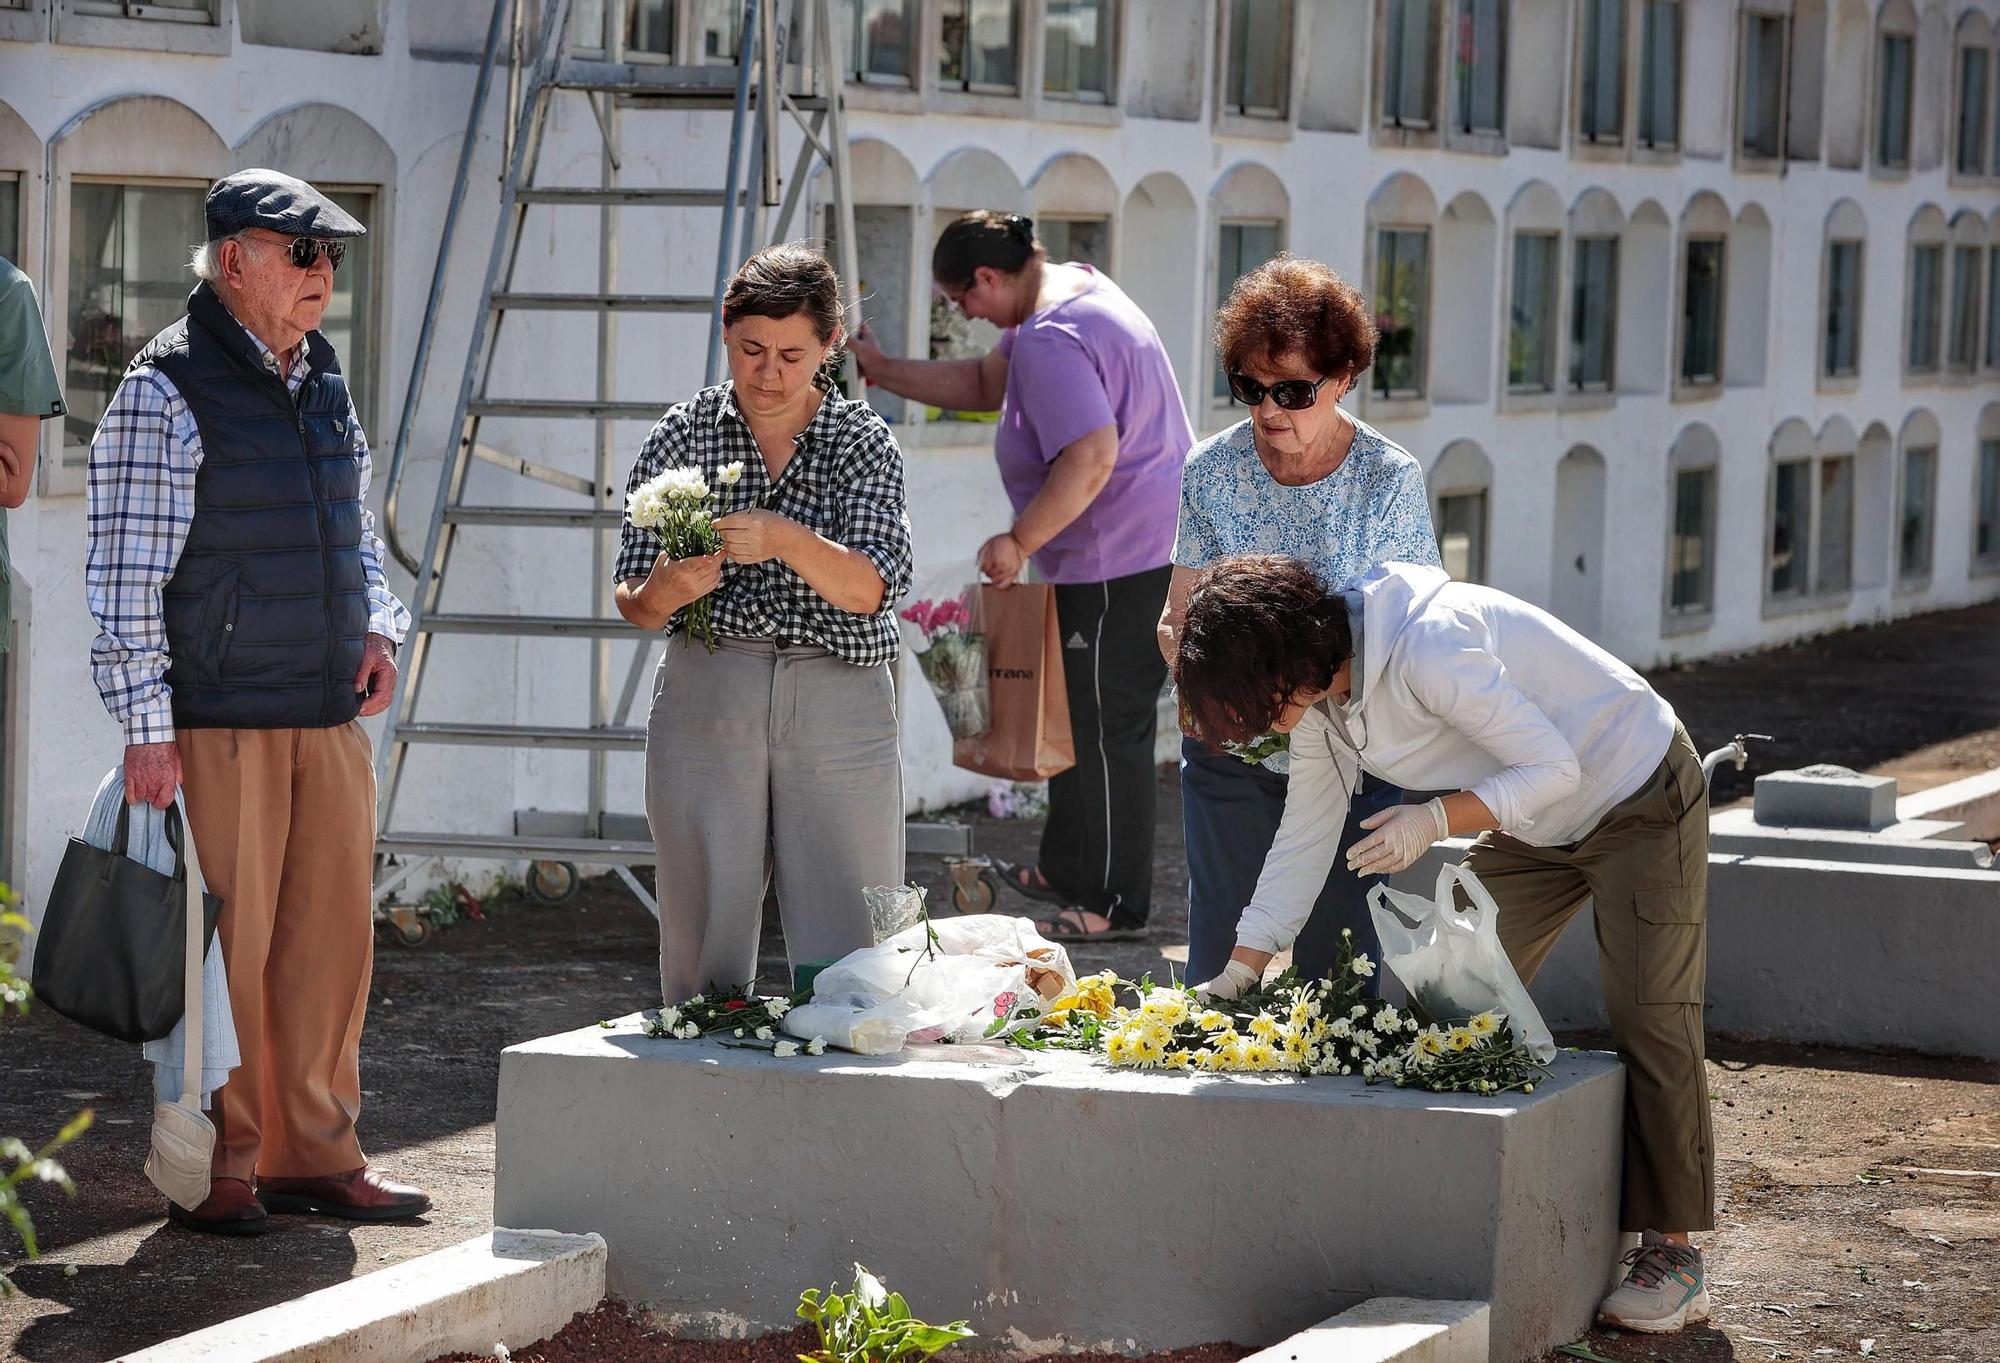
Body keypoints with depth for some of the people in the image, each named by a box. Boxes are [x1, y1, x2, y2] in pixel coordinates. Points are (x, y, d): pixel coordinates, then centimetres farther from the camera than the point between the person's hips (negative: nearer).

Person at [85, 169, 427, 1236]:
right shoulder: (168, 389, -8)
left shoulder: (322, 381, 15)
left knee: (331, 935, 8)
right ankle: (215, 1169, 5)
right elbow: (125, 575, -10)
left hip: (330, 714, 7)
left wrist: (378, 627, 6)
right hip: (220, 719, -7)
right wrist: (147, 728, -14)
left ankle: (312, 1156, 17)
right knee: (225, 947, -4)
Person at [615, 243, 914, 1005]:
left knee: (845, 954, -3)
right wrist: (663, 591, -21)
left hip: (840, 708, 0)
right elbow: (632, 602, 2)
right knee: (704, 941, 2)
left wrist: (787, 541, -28)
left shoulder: (864, 443, 3)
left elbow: (870, 589, -11)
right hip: (706, 699, 1)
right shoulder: (682, 436, 5)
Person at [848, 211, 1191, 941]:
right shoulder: (1076, 286, 13)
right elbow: (983, 383, 23)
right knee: (1077, 712, 20)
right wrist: (881, 370, 19)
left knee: (1105, 728, -2)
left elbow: (1092, 457, -31)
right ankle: (1066, 869, 32)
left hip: (1124, 564, -11)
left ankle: (1115, 904, 6)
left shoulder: (1049, 343, -22)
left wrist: (1019, 541, -23)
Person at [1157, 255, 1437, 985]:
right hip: (1230, 758, 2)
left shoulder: (1390, 480, -8)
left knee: (1335, 967, 2)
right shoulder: (1212, 472, -3)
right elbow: (1178, 617, 4)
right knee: (1219, 960, 5)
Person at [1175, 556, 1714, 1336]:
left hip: (1640, 798, -9)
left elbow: (1552, 766, -28)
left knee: (1648, 1018, -11)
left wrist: (1435, 821, -36)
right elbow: (1303, 841, 1)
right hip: (1533, 825, 9)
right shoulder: (1320, 695, -6)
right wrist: (1234, 976, -1)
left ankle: (1671, 1253, -7)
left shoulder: (1428, 649, -34)